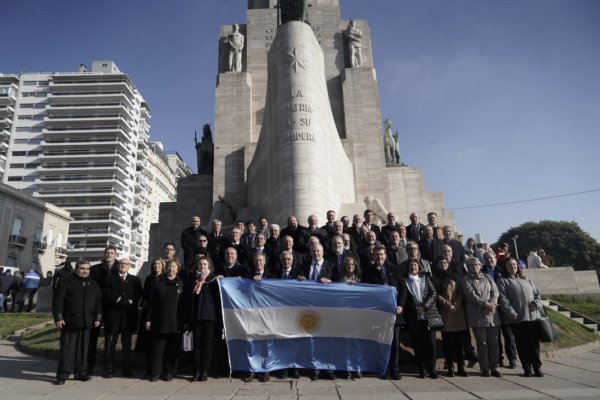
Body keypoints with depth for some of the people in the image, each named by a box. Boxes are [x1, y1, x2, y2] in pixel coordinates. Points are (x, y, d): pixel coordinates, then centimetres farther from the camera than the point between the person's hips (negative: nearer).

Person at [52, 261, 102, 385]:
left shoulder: (94, 285, 11)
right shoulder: (66, 283, -2)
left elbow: (98, 302, 14)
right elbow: (58, 301, -6)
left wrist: (98, 318, 9)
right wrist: (58, 318, -11)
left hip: (86, 323, 4)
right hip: (69, 322, -4)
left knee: (83, 349, 10)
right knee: (67, 348, 0)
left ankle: (80, 372, 19)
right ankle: (62, 375, 10)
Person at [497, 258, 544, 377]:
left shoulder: (526, 280, 21)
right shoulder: (503, 281, 3)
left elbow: (537, 293, 19)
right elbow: (503, 299, -7)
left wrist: (536, 303, -2)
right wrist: (511, 312, -18)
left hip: (533, 316, 4)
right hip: (517, 318, -4)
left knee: (534, 343, 6)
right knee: (522, 344, 2)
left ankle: (537, 367, 17)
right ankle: (527, 368, 13)